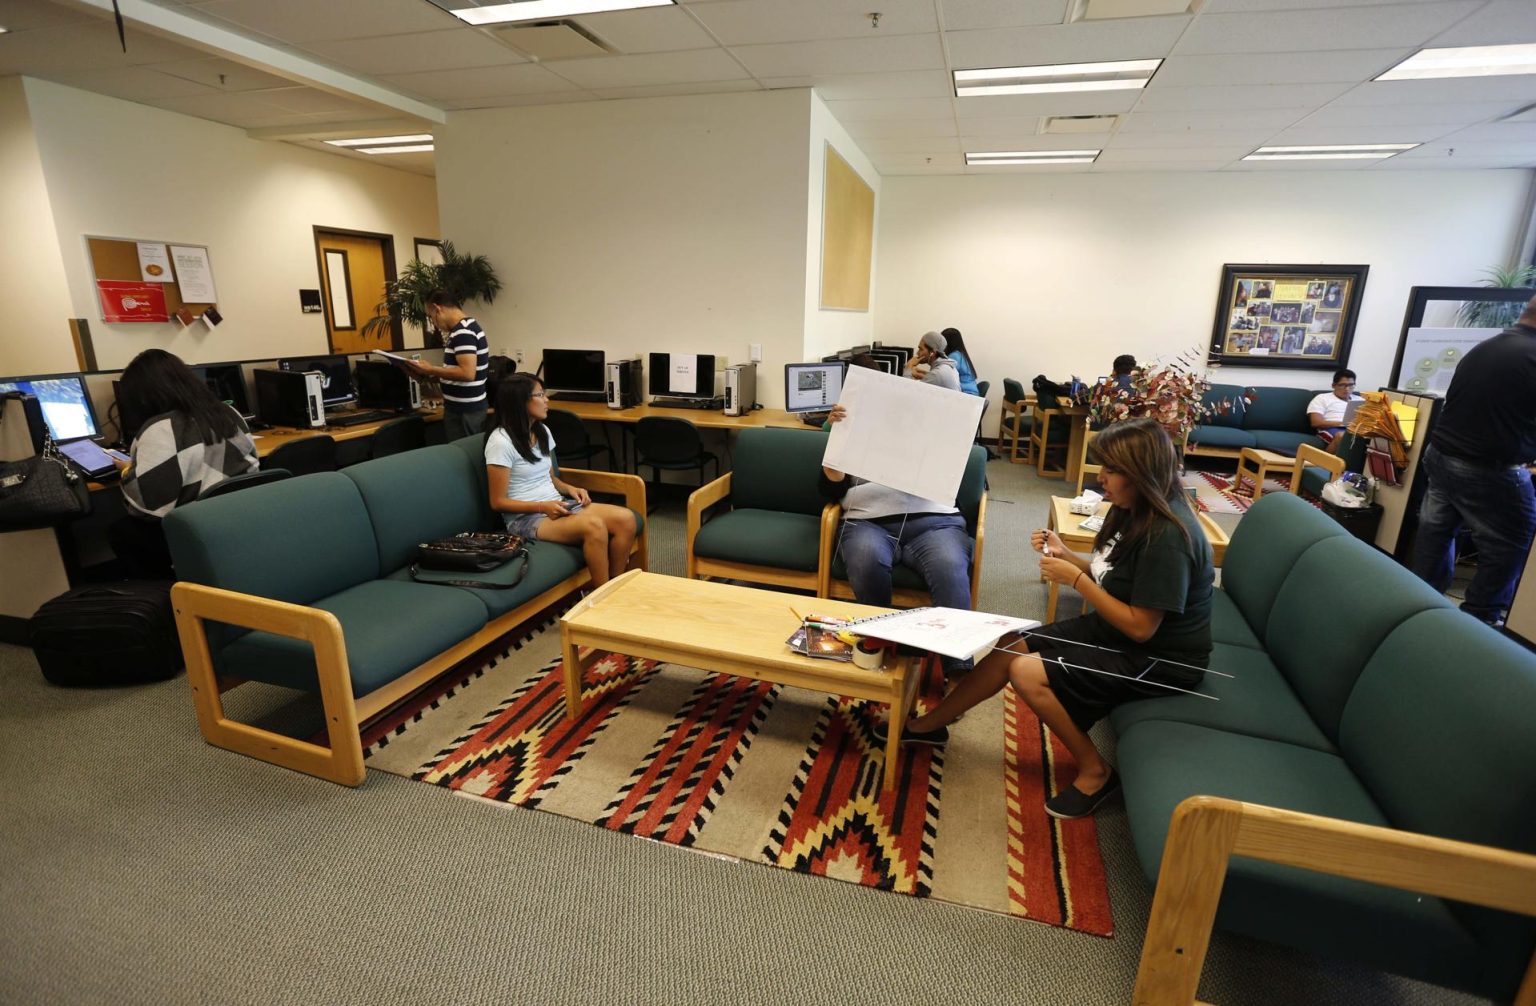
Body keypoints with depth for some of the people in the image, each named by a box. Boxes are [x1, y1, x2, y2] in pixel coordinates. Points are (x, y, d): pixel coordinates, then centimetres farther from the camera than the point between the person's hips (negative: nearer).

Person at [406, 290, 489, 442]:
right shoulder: (465, 327, 14)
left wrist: (431, 370, -17)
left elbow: (467, 373, -27)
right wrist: (431, 375, 11)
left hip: (464, 412, -10)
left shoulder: (463, 332, -18)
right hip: (465, 408, 10)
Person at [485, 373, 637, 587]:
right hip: (526, 516, -8)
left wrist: (570, 489, -1)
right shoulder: (501, 442, -13)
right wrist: (543, 507, -21)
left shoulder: (542, 431, 11)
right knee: (594, 526, -35)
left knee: (625, 518, -17)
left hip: (557, 504, 8)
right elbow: (498, 502, -11)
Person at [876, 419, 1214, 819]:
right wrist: (1067, 557, -9)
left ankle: (1095, 771, 3)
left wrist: (1075, 579, -24)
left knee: (1028, 673, -20)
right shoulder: (1135, 513, -1)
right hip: (1113, 629, 9)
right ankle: (929, 724, 18)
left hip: (1158, 659, -9)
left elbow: (1140, 627, -27)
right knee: (1009, 647, 3)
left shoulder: (1168, 536, -29)